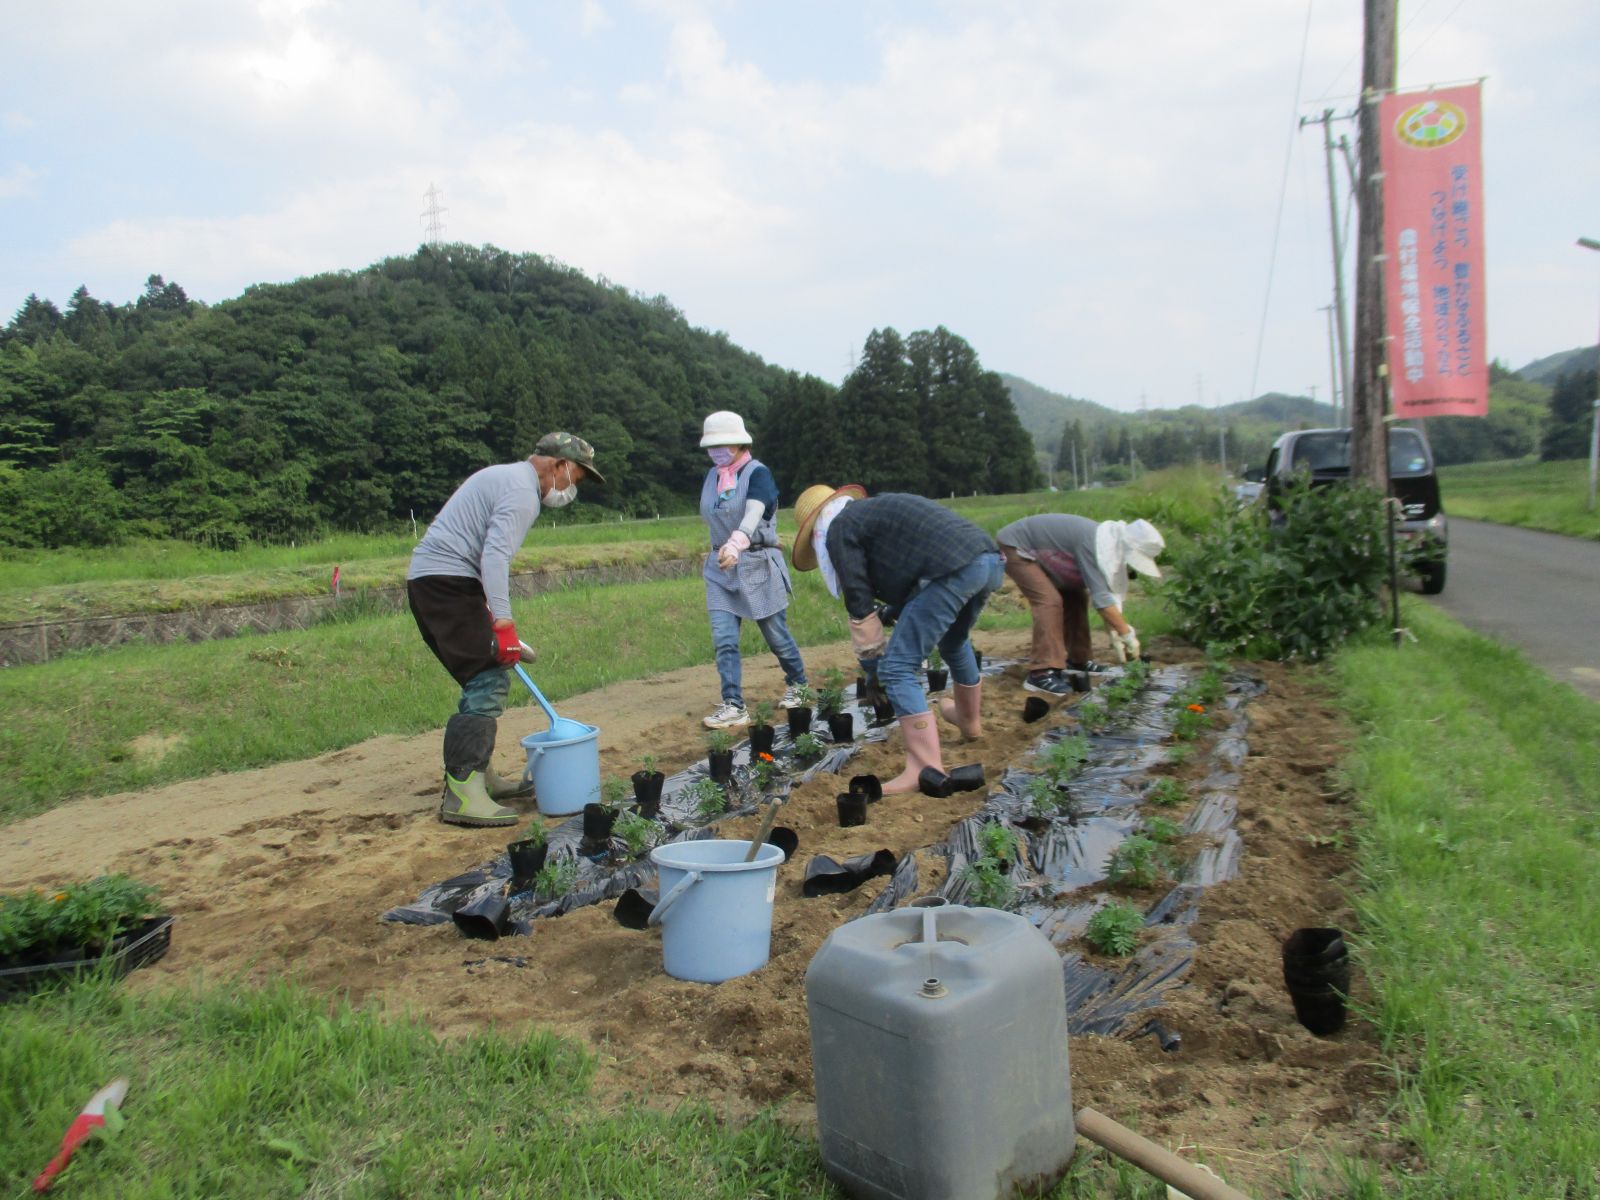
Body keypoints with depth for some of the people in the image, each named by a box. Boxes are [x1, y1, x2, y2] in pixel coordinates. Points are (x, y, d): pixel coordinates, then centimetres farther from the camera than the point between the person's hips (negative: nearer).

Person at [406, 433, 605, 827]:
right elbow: (495, 555, -23)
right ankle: (461, 794, -18)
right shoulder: (522, 491, -11)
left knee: (484, 681, 15)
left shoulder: (506, 476, 22)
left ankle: (480, 776, 23)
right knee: (489, 681, -15)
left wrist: (492, 619, 27)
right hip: (448, 581, -11)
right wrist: (504, 623, -27)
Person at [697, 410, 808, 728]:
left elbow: (752, 515, -32)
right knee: (723, 639, -8)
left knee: (776, 635, 7)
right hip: (720, 566, 5)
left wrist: (736, 544, -50)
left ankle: (796, 684, 32)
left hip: (759, 564, -5)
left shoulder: (758, 473, -13)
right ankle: (733, 706, -7)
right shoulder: (712, 476, 6)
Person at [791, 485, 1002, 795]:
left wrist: (872, 666, 14)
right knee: (953, 642, 34)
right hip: (988, 559, 9)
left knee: (896, 669, -4)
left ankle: (927, 772, -11)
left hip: (953, 570, -9)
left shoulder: (839, 528, 7)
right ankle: (970, 719, 55)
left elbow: (859, 604, 5)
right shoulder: (875, 509, 31)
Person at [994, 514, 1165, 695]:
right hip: (1015, 548, -10)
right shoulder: (1092, 545, -32)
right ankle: (1041, 673, -26)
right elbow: (1100, 598, -33)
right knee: (1049, 600, -24)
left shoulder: (1110, 545, -4)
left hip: (1039, 554, 10)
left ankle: (1077, 660, 20)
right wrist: (1128, 634, -25)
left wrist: (1115, 635, -3)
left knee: (1075, 596, 9)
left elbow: (1109, 592, 0)